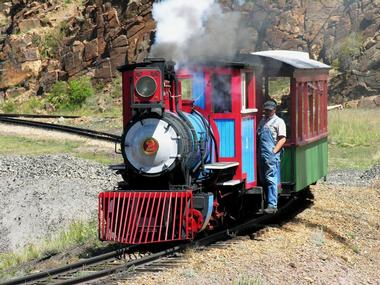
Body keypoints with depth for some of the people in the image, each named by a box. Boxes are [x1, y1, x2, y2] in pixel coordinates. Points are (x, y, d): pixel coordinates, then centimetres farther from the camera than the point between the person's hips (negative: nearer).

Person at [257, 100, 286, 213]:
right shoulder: (262, 121, 21)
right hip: (261, 155, 7)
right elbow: (258, 136, 22)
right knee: (263, 180, 10)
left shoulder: (278, 121, 1)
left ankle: (272, 205, -14)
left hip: (271, 155, -7)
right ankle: (266, 203, 16)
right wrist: (257, 151, 10)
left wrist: (274, 151, -15)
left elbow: (282, 139, -7)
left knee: (271, 180, -11)